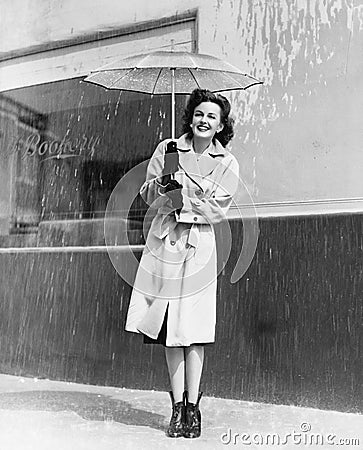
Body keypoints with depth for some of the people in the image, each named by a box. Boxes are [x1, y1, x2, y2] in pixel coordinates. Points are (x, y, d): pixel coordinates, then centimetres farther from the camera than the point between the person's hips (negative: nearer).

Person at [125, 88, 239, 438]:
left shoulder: (227, 164, 3)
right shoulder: (167, 149, 6)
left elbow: (217, 210, -6)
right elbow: (148, 194, 4)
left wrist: (181, 192, -13)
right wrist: (164, 184, -16)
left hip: (198, 246, -1)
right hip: (164, 242, 2)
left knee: (193, 329, -1)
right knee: (170, 328, 5)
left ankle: (192, 405, 13)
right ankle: (178, 406, 17)